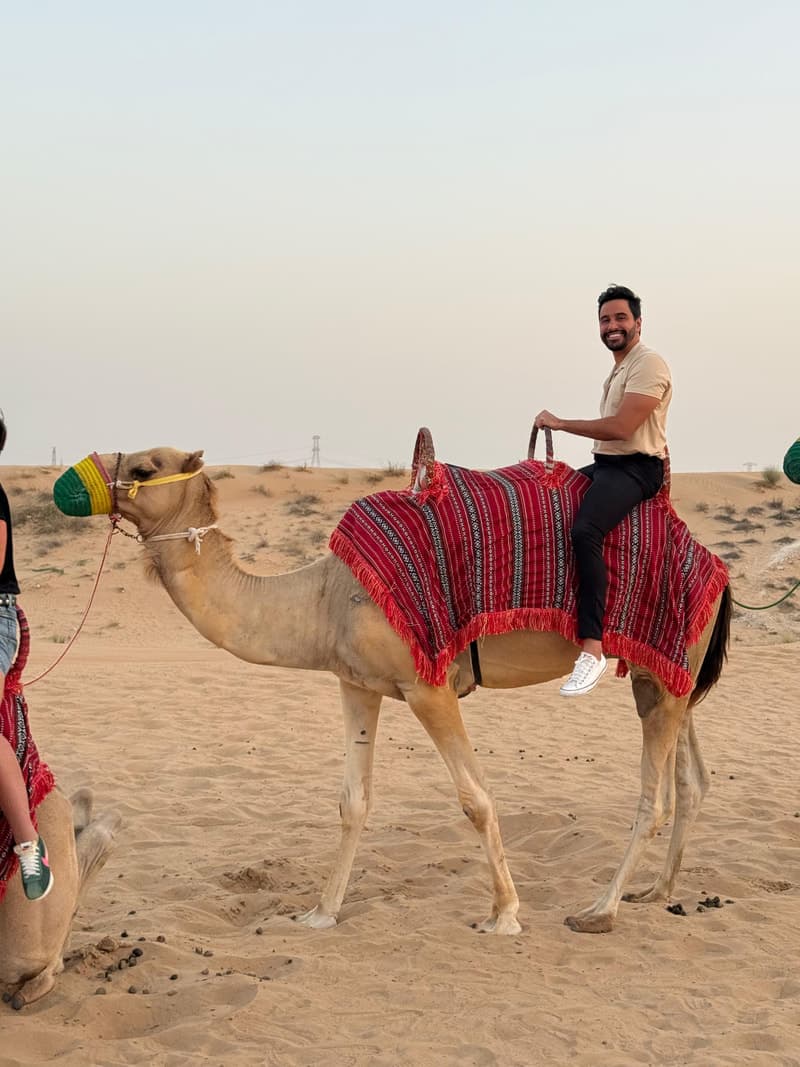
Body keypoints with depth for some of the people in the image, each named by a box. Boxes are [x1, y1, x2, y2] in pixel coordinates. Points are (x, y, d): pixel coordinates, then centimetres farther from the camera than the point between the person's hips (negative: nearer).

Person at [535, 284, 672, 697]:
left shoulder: (648, 364, -11)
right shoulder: (618, 370, 21)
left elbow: (621, 428, -20)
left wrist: (560, 423, -13)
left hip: (636, 468, -11)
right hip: (604, 463, 11)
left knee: (585, 530, -33)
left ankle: (592, 648, -37)